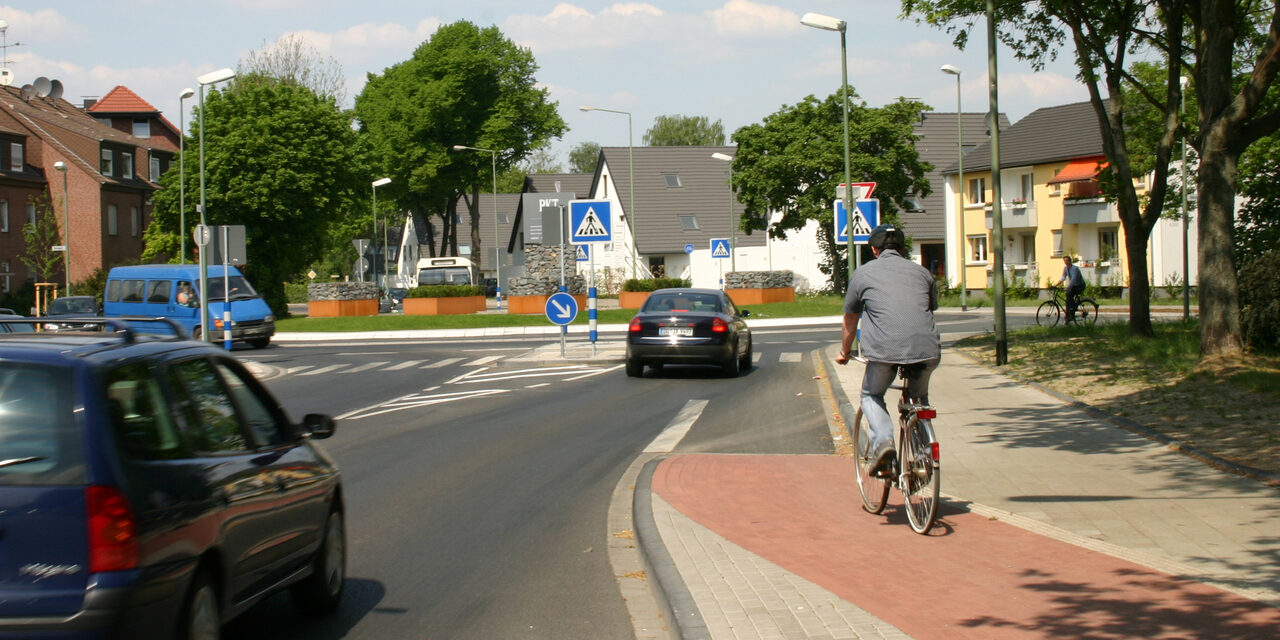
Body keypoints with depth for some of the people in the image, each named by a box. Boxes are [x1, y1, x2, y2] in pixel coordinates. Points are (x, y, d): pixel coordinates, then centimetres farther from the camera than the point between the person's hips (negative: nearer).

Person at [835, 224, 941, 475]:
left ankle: (882, 440, -4)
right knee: (919, 398, 28)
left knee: (871, 396, 21)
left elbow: (850, 322, 28)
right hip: (927, 350, 3)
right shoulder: (922, 273, 25)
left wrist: (844, 353, 44)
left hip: (884, 350, -3)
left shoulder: (863, 274, 18)